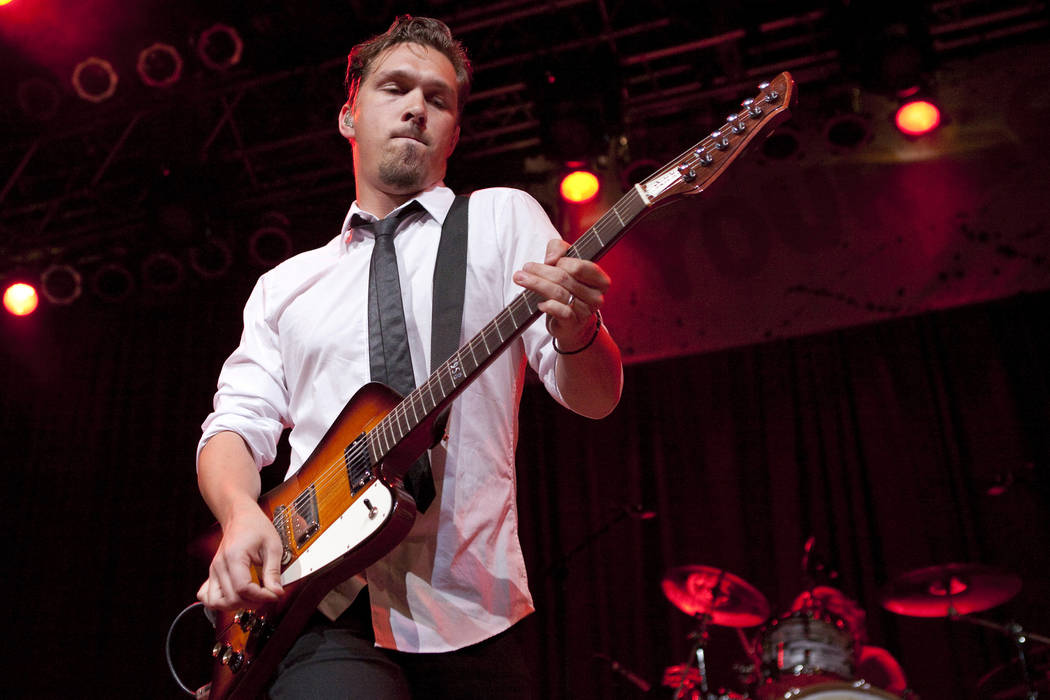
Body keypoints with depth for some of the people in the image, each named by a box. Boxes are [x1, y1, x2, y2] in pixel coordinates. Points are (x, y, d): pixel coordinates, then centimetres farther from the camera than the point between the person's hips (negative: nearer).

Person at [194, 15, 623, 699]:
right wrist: (241, 512, -9)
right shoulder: (285, 285, 18)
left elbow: (594, 397, -2)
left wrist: (574, 329, -26)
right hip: (323, 605, 1)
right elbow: (236, 424, 13)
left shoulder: (501, 218, 8)